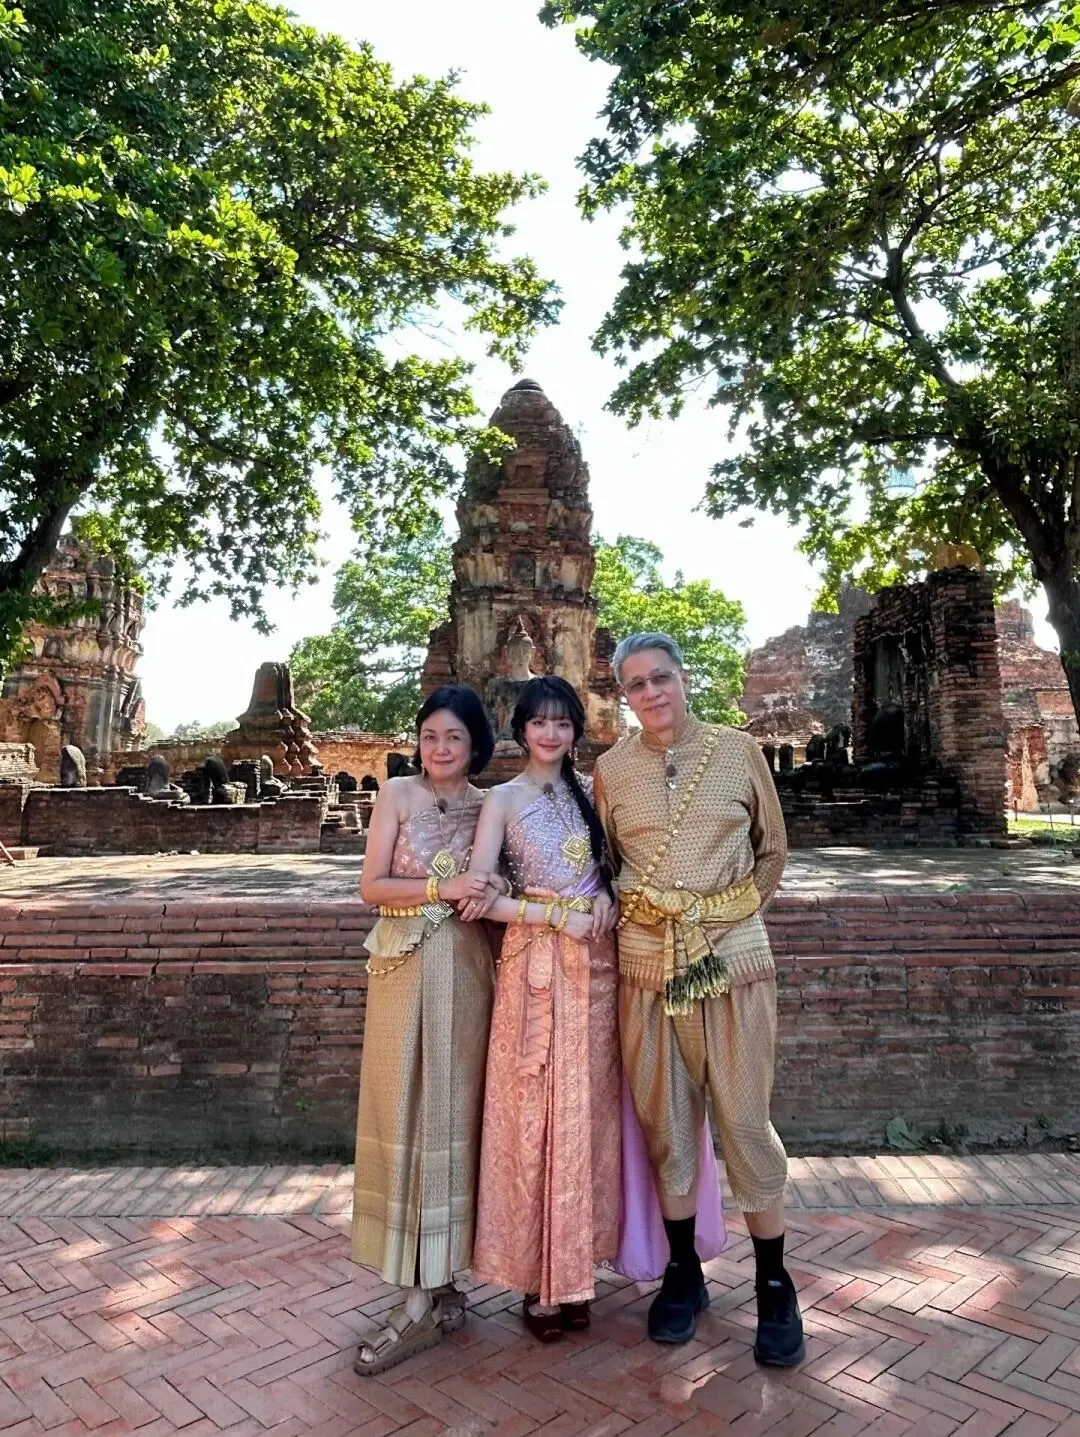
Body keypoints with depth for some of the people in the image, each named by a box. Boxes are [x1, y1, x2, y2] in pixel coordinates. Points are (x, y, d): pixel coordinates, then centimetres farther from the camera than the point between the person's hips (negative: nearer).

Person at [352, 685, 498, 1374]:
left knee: (452, 1110, 4)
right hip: (407, 970, -1)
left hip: (468, 970, 1)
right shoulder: (398, 793, 2)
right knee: (404, 1111, 3)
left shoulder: (490, 806, 6)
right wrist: (443, 888, -15)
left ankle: (428, 1296, 15)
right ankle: (430, 1291, 18)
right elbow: (372, 886, -4)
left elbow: (497, 891, 13)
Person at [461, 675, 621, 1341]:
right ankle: (538, 1276, 19)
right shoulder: (504, 799, -3)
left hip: (594, 963, 3)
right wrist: (560, 917, -14)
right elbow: (477, 897, -9)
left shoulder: (592, 789, 8)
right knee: (533, 1113, 2)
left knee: (585, 1111, 9)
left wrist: (606, 896, -4)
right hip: (535, 965, -3)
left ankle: (572, 1267, 26)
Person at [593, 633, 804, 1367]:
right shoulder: (610, 769, 3)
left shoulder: (738, 750, 0)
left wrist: (737, 914, 8)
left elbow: (772, 849, 10)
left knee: (745, 1119, 4)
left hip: (732, 956, -1)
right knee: (664, 1119, 11)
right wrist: (635, 916, 6)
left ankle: (775, 1285, 24)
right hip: (647, 959, 2)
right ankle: (684, 1270, 30)